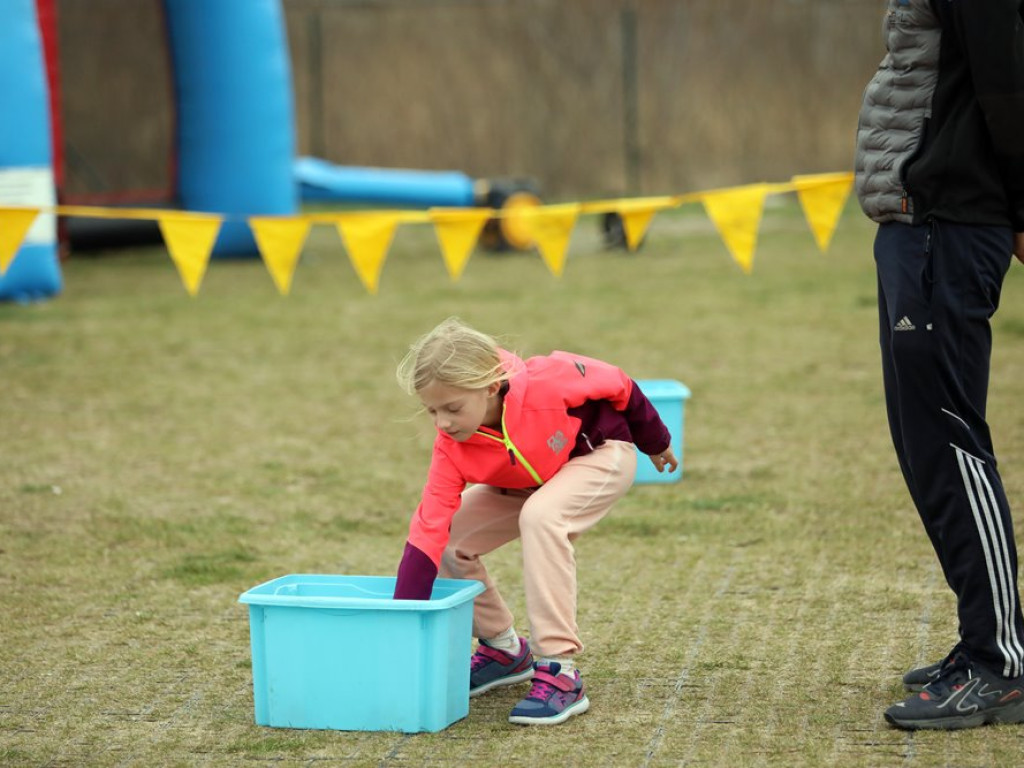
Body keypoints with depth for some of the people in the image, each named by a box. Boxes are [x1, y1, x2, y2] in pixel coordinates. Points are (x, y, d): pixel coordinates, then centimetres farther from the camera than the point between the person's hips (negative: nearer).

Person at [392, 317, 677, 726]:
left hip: (601, 455, -5)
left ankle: (560, 671, -31)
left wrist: (656, 443, 2)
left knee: (540, 516, -35)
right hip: (527, 482, 5)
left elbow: (618, 386, -17)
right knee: (448, 542, -11)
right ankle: (504, 649, 13)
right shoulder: (452, 450, -27)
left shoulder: (547, 382, -37)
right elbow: (426, 532, -29)